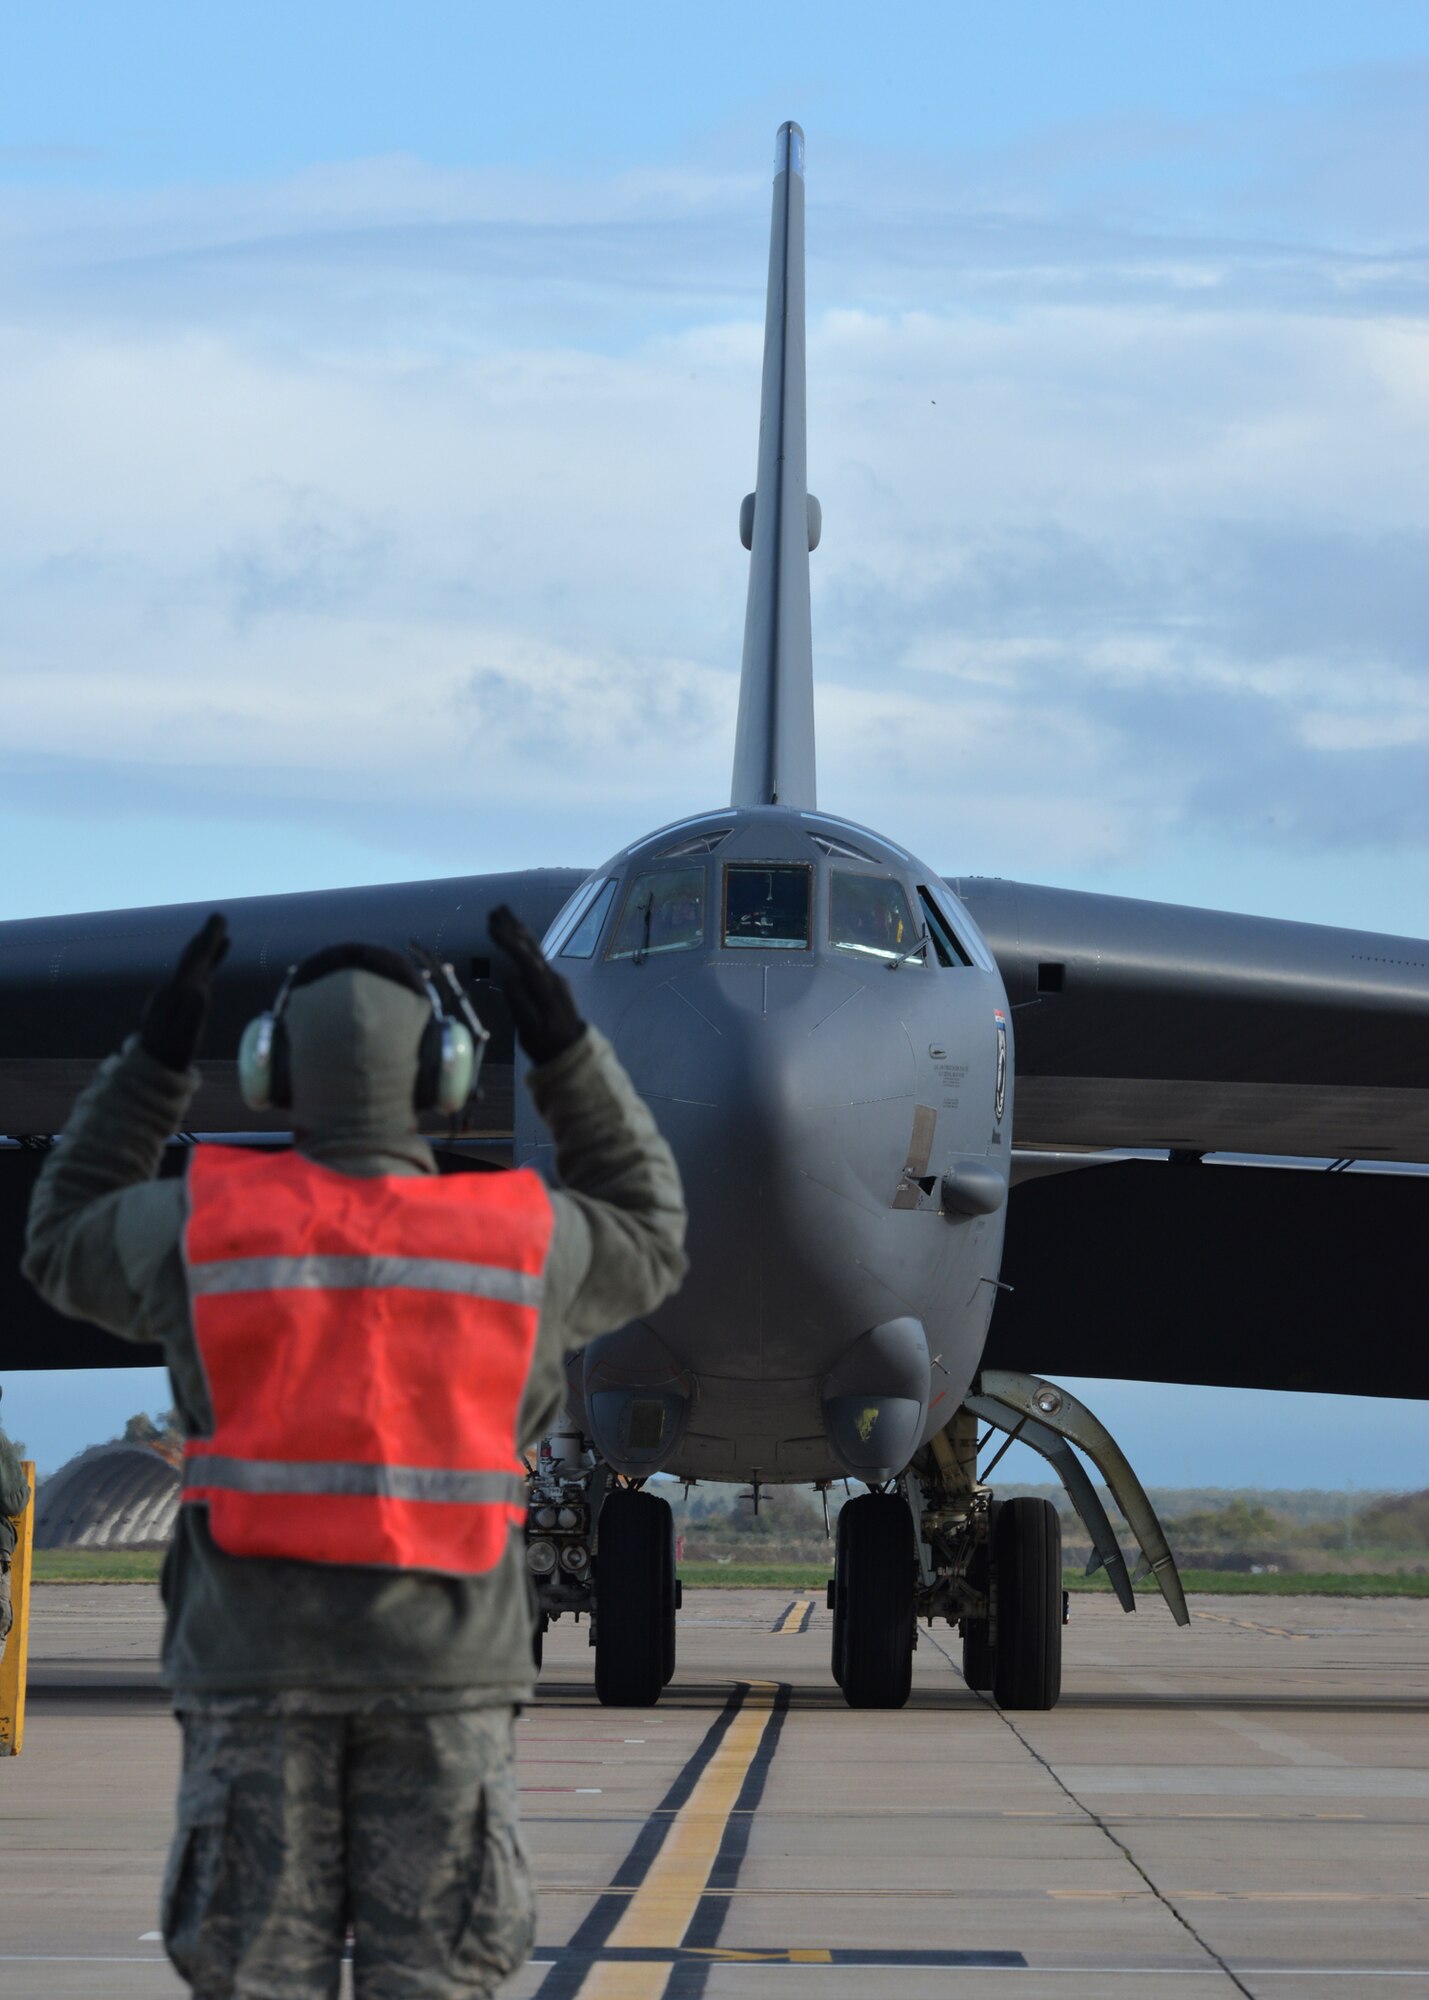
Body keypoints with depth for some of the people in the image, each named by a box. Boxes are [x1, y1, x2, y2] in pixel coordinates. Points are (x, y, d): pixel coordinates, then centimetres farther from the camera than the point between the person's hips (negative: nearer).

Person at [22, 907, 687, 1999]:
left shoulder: (208, 1221, -5)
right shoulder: (517, 1235, -4)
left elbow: (67, 1246, 17)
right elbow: (645, 1244, 20)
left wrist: (157, 1055, 15)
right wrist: (568, 1045, 16)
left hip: (257, 1657, 0)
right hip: (441, 1663, 0)